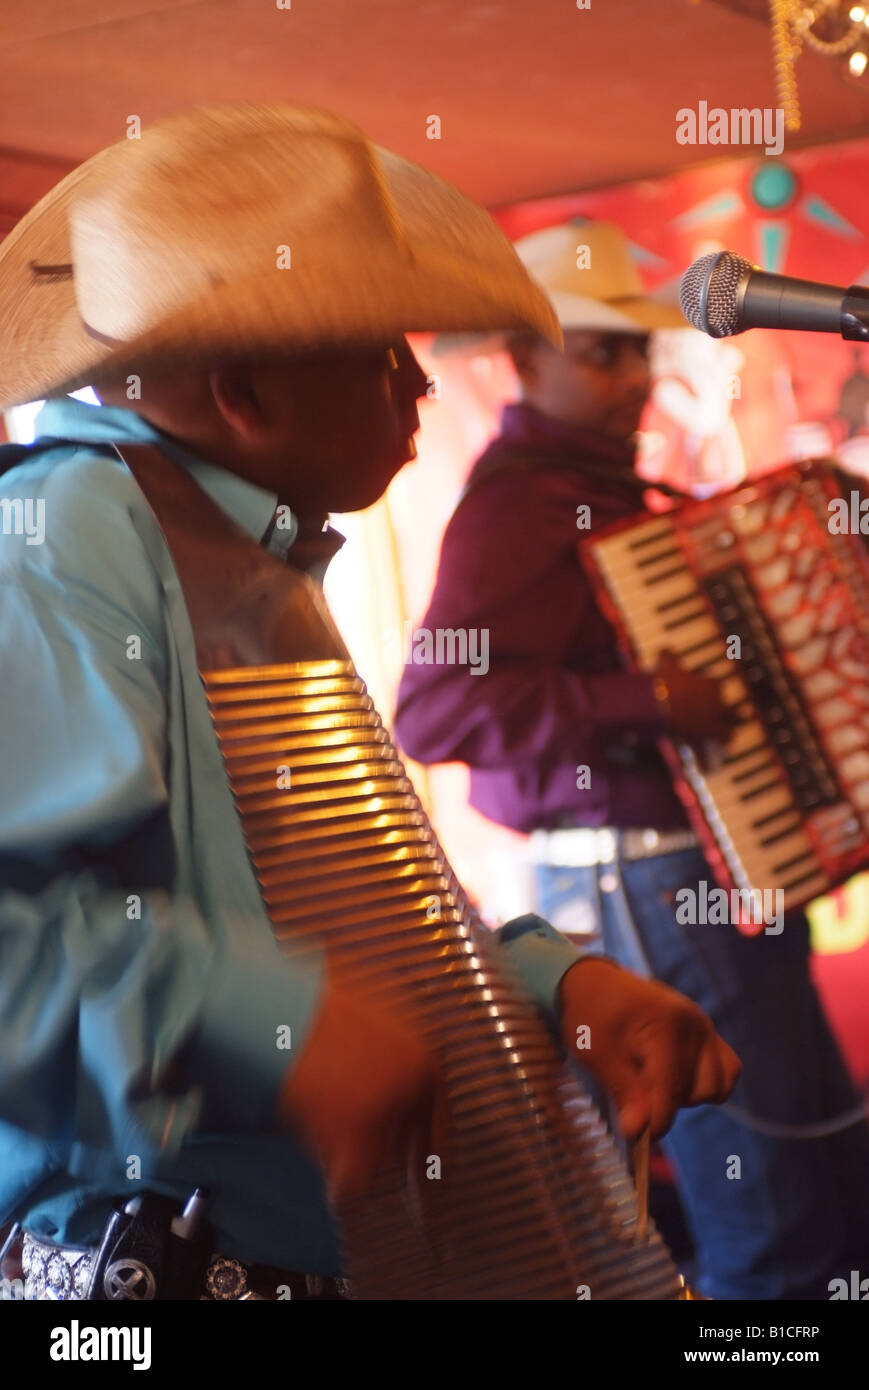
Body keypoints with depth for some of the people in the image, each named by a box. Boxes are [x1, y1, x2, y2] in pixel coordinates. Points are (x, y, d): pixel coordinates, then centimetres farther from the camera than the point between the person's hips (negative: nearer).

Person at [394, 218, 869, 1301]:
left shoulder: (597, 482, 15)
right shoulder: (518, 500, -16)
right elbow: (432, 707, -29)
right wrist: (643, 703, -28)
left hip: (720, 879, 10)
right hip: (646, 889, -10)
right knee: (771, 1229, -6)